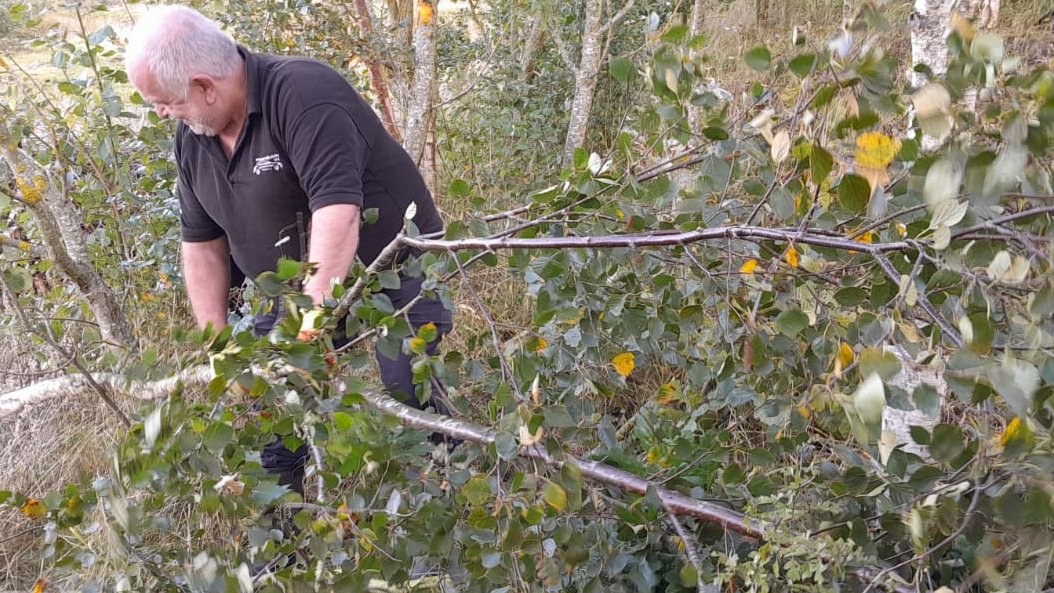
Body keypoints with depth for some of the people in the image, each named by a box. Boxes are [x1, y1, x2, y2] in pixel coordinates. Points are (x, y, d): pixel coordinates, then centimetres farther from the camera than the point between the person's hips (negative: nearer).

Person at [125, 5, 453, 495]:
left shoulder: (304, 96, -28)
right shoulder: (192, 135, -1)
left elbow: (337, 210, -38)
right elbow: (202, 242, 5)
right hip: (296, 289, 7)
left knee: (415, 413, -13)